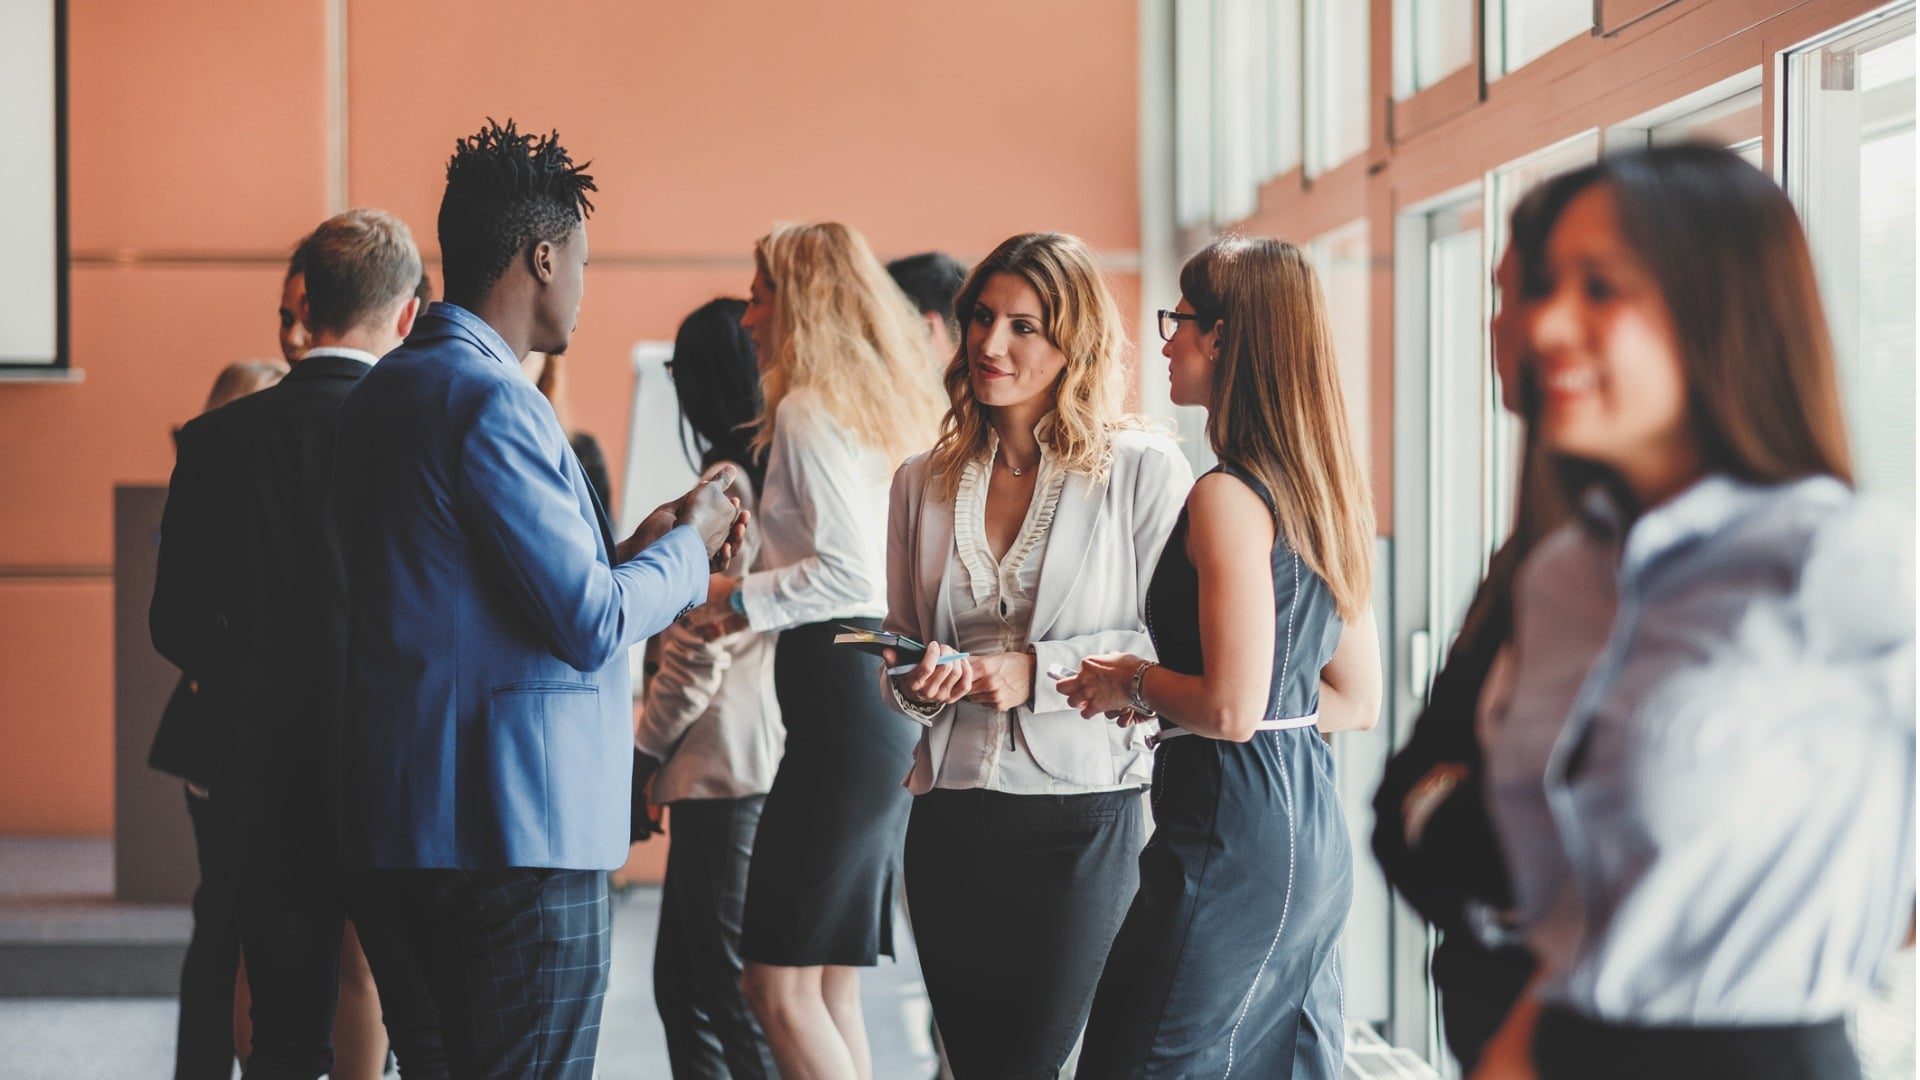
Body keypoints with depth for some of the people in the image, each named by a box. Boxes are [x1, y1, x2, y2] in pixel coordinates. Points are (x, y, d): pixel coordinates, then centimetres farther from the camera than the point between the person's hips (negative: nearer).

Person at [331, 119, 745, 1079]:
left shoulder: (384, 392, 15)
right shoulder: (490, 401, -16)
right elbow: (589, 626, -17)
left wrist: (628, 552, 20)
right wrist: (686, 549, 1)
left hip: (410, 820, 10)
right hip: (520, 822, -10)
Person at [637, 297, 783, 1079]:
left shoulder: (728, 481, -12)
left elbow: (701, 642, -15)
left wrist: (644, 751, -5)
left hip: (726, 765, -8)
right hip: (773, 754, 8)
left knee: (731, 992, -3)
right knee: (680, 979, 15)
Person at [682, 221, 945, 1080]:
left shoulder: (808, 412, -9)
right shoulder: (887, 408, 17)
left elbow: (850, 569, -19)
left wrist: (742, 599, -7)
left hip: (839, 698, -10)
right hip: (886, 693, 10)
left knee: (780, 985, -6)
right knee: (831, 988, 13)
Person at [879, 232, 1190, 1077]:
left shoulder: (1144, 472, -3)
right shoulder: (923, 483, 12)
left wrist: (1037, 672, -14)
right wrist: (917, 684, -3)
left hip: (1083, 822, -4)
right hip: (950, 823, 5)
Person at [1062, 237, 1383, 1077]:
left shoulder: (1227, 498, -16)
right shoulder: (1321, 492, 11)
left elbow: (1232, 709, -21)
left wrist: (1136, 684, -3)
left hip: (1234, 841, -9)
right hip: (1314, 838, 9)